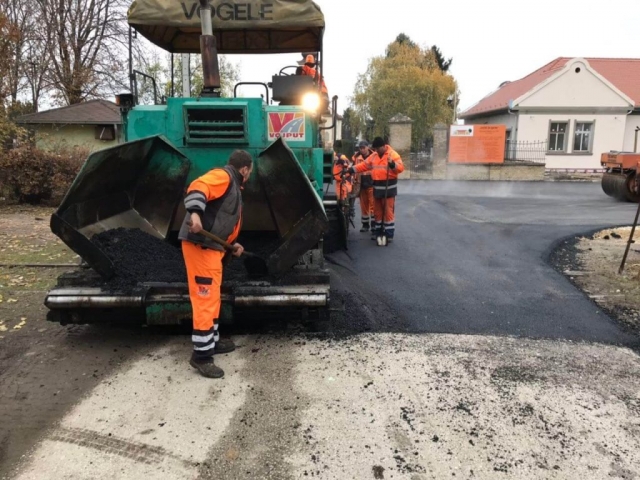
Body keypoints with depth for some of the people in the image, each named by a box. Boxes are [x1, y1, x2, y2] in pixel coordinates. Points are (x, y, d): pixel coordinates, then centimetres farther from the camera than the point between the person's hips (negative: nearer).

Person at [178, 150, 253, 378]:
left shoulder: (233, 186, 24)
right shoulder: (222, 176, -8)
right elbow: (197, 188, -28)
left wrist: (232, 244, 25)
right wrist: (195, 213, -43)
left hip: (211, 246, 11)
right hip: (199, 245, -11)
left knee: (212, 298, 20)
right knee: (205, 300, -9)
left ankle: (212, 341, 34)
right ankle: (201, 355, -2)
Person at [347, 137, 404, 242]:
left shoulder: (393, 154, -9)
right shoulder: (373, 156, 11)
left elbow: (400, 168, -17)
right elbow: (364, 165, 13)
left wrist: (392, 164, -36)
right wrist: (351, 170, 5)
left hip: (388, 188, -7)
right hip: (377, 188, 7)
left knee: (388, 211, -4)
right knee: (377, 211, 14)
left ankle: (389, 234, 2)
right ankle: (377, 231, 25)